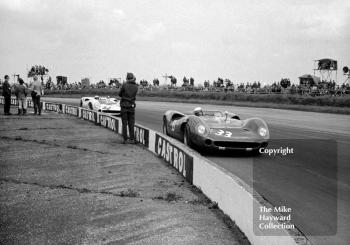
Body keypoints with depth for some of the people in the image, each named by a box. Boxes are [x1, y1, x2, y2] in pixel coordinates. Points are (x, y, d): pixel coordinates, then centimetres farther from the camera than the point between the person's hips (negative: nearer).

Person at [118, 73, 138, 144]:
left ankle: (125, 139, 1)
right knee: (131, 124, 8)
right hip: (132, 106, 3)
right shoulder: (136, 87, 0)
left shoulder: (124, 85, -10)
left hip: (124, 106, -2)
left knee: (124, 124, 2)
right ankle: (132, 139, 5)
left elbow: (120, 94, 1)